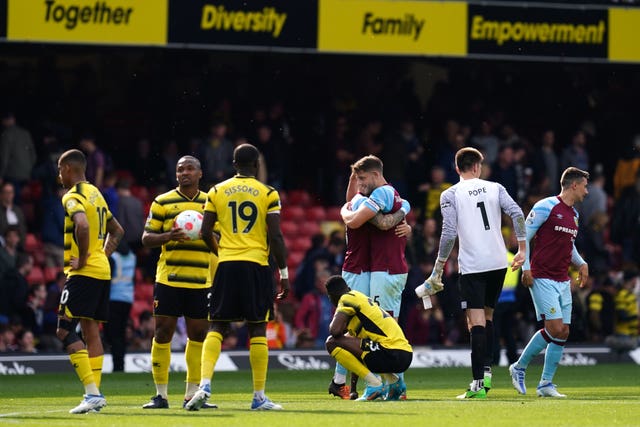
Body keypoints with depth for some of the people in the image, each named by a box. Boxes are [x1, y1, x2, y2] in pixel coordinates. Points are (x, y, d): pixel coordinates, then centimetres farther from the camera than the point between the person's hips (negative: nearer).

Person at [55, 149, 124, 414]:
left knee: (65, 330, -10)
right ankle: (95, 394, 8)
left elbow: (82, 225, -30)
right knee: (91, 331, 10)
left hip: (83, 272, -9)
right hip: (102, 271, 9)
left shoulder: (72, 196, -11)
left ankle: (92, 393, -19)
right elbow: (117, 231, 28)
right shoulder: (95, 194, 18)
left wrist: (82, 258, -19)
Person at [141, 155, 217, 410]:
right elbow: (146, 238, 3)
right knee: (163, 333, -4)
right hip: (168, 279, -3)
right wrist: (169, 236, -16)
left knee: (198, 335, 5)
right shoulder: (162, 202, 4)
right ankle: (161, 394, 3)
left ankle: (192, 394, 13)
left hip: (201, 281, 3)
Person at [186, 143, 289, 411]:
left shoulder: (217, 191, 6)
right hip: (257, 266, -2)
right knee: (257, 330, 3)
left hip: (227, 267, 2)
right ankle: (259, 397, 4)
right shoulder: (268, 194, -1)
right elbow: (276, 237, -5)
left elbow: (205, 233, 6)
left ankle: (205, 384, -12)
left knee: (217, 327, 7)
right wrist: (284, 273, 1)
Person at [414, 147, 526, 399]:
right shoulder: (495, 188, 9)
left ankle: (478, 383, -13)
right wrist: (521, 250, 0)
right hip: (498, 262, 4)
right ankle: (487, 372, 11)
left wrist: (438, 270, -2)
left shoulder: (450, 195, -1)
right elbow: (517, 214, -4)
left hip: (472, 265, -4)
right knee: (487, 317, 19)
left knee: (476, 323, -7)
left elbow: (449, 234, -9)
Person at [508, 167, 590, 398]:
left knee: (563, 332, 2)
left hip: (563, 281, 8)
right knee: (555, 328, -15)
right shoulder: (546, 207, -9)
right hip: (542, 279, -8)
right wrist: (526, 268, -14)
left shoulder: (573, 214, 16)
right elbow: (524, 236, -7)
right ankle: (519, 366, 3)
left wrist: (581, 263, 13)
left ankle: (546, 384, 8)